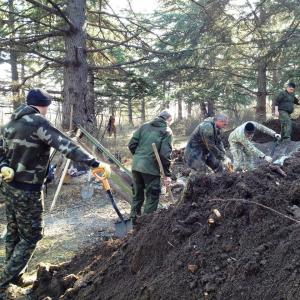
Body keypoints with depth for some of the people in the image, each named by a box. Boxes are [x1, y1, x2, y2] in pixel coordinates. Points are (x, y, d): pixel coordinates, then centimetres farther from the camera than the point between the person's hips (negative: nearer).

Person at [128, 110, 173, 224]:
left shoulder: (145, 126, 10)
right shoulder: (167, 131, -3)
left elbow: (131, 144, 5)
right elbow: (165, 154, -12)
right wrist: (167, 174, -7)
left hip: (136, 165, 5)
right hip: (151, 168, -5)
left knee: (137, 194, 19)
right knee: (152, 196, 10)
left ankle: (134, 220, 29)